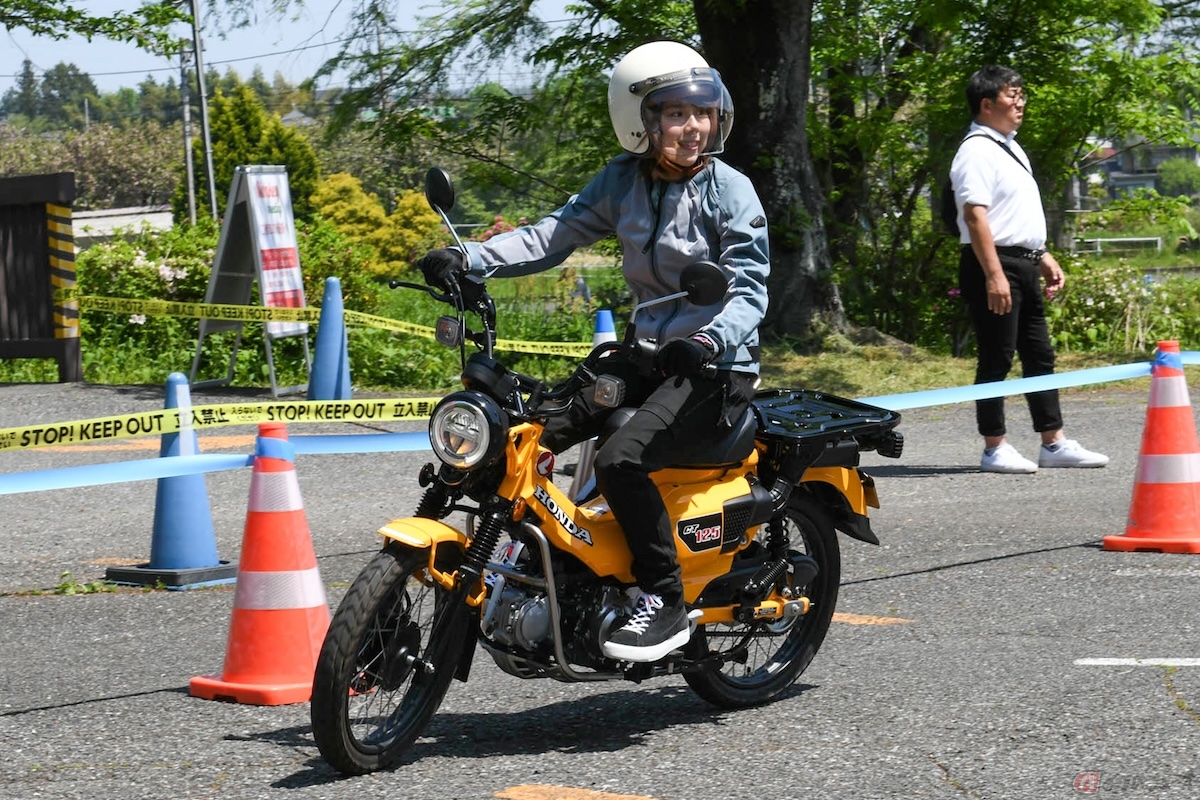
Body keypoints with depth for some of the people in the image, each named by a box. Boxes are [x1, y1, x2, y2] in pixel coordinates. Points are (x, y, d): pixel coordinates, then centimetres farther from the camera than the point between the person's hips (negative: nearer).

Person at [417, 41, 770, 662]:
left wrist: (707, 342, -38)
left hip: (716, 366, -7)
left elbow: (749, 289, -17)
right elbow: (558, 233, 0)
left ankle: (665, 602, -18)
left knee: (620, 459, -29)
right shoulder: (623, 180, 6)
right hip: (648, 354, 7)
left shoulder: (730, 191, -10)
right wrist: (468, 260, -14)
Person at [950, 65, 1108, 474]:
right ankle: (995, 449, 1)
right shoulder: (977, 151, -13)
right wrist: (994, 275, -27)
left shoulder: (1010, 148, 18)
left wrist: (1043, 257, 22)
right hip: (995, 263, -10)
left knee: (1040, 355, 11)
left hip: (1023, 264, 10)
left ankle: (1054, 443, 16)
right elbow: (975, 215, -21)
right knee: (996, 359, -5)